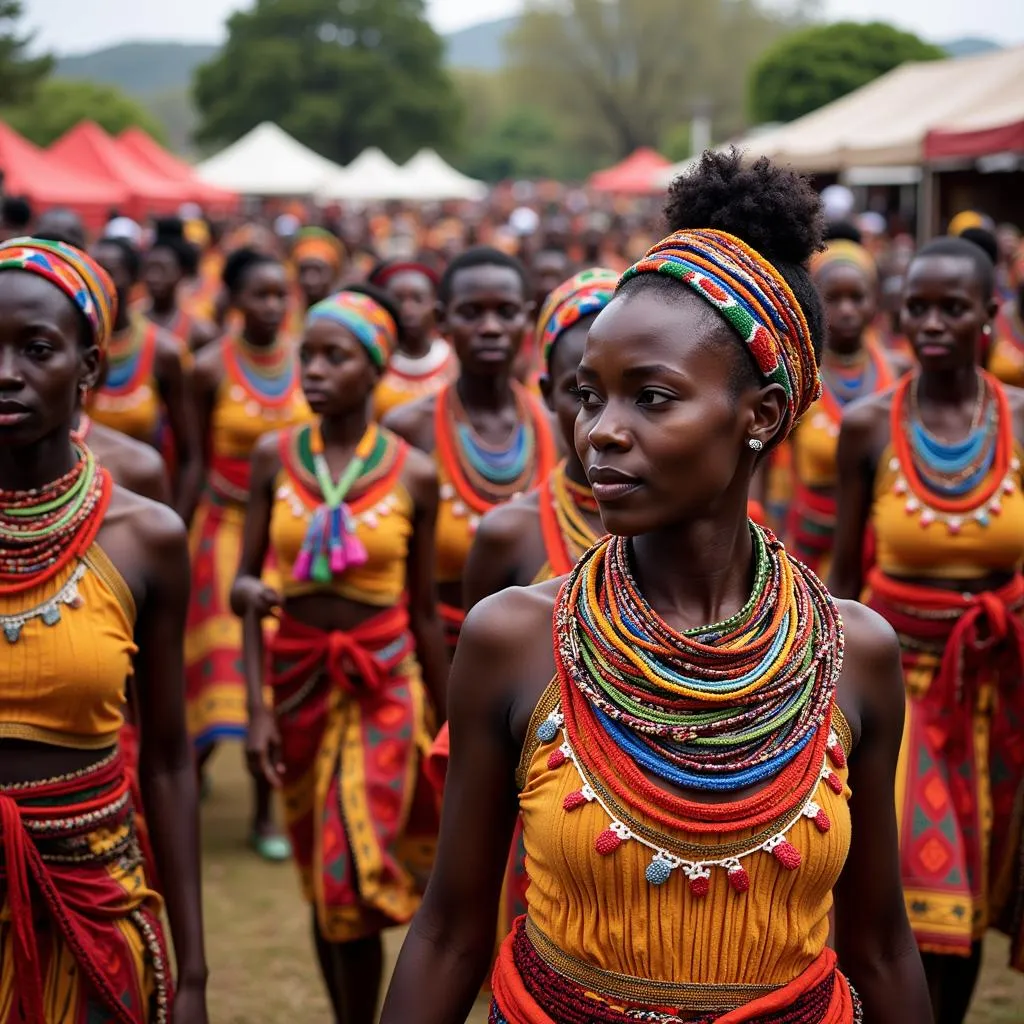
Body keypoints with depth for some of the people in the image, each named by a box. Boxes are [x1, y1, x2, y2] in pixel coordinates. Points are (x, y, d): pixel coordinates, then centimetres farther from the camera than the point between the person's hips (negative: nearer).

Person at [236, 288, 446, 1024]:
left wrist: (447, 723, 6)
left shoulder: (413, 473, -4)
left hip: (384, 681, -2)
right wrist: (256, 707, -7)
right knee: (322, 878, 12)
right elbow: (245, 585, 1)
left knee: (352, 879, -9)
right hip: (299, 674, 2)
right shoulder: (275, 456, -1)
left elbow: (425, 609, 2)